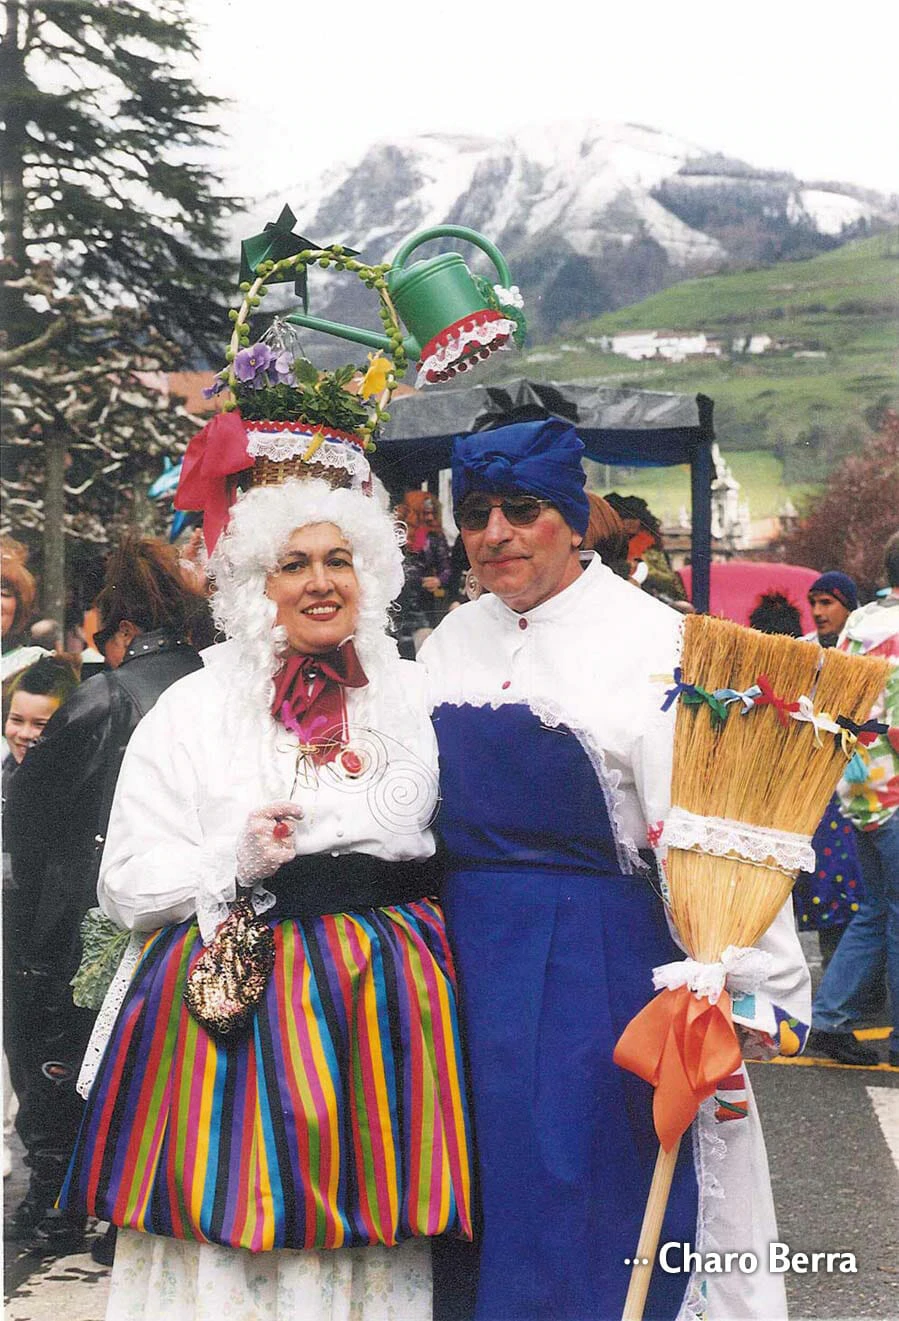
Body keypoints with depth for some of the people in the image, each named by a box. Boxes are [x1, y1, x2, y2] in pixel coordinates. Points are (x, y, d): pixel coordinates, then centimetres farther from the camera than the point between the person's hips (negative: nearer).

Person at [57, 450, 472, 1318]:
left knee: (373, 1230, 3)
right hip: (236, 997, -2)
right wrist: (231, 862, -14)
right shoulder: (193, 708, 3)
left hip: (387, 990, 2)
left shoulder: (411, 693, 10)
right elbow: (126, 886, 1)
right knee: (234, 1233, -3)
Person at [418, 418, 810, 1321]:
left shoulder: (652, 643, -9)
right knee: (479, 1193, 13)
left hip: (595, 965, -5)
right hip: (466, 956, 6)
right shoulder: (450, 644, 10)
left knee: (589, 1206, 1)